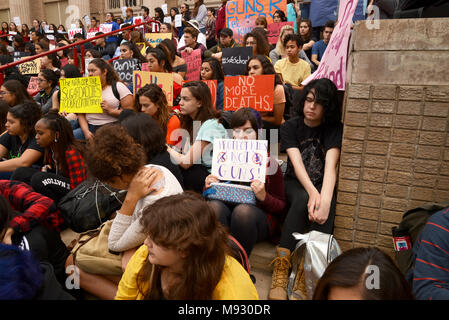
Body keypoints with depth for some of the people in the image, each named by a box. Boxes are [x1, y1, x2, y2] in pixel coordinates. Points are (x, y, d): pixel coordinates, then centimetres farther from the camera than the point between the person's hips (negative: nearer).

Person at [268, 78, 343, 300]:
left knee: (325, 207, -34)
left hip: (323, 185, 1)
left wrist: (325, 199, -41)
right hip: (296, 184, 0)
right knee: (302, 200, -35)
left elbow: (330, 165, -21)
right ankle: (280, 271, -37)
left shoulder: (334, 129, -3)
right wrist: (312, 192, -37)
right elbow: (296, 162, -17)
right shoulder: (290, 127, -1)